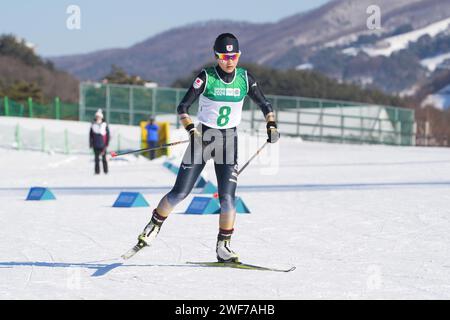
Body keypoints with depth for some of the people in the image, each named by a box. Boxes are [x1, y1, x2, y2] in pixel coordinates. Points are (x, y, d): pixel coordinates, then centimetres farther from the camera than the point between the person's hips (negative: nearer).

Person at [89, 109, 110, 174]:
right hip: (96, 145, 2)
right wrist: (91, 143, 5)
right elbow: (91, 135, 10)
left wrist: (107, 144, -3)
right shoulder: (93, 125, 5)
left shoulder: (105, 125, -1)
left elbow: (108, 135, 2)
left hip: (102, 145, -2)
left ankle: (105, 171, 11)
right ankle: (97, 171, 6)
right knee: (97, 158, 3)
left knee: (104, 158, 2)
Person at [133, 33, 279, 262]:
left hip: (229, 141, 2)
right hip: (203, 138, -2)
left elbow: (265, 105, 8)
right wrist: (192, 130, -28)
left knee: (227, 197, -10)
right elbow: (182, 108, -13)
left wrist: (271, 125, -10)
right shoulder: (206, 77, -11)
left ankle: (223, 246, 2)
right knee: (180, 192, -3)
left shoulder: (245, 79, -3)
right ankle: (154, 225, 21)